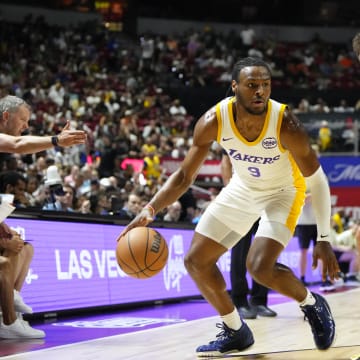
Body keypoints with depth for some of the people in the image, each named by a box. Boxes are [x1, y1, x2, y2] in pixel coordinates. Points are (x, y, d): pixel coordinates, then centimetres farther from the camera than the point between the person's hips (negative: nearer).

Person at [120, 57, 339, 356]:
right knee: (196, 261, 1)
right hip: (242, 189, 5)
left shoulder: (286, 123, -33)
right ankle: (235, 331, 20)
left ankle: (313, 305, 5)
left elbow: (318, 180, -22)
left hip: (283, 192, -4)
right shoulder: (214, 121, -25)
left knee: (260, 267, -26)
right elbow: (185, 175, -15)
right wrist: (150, 210, -30)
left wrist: (324, 240, -23)